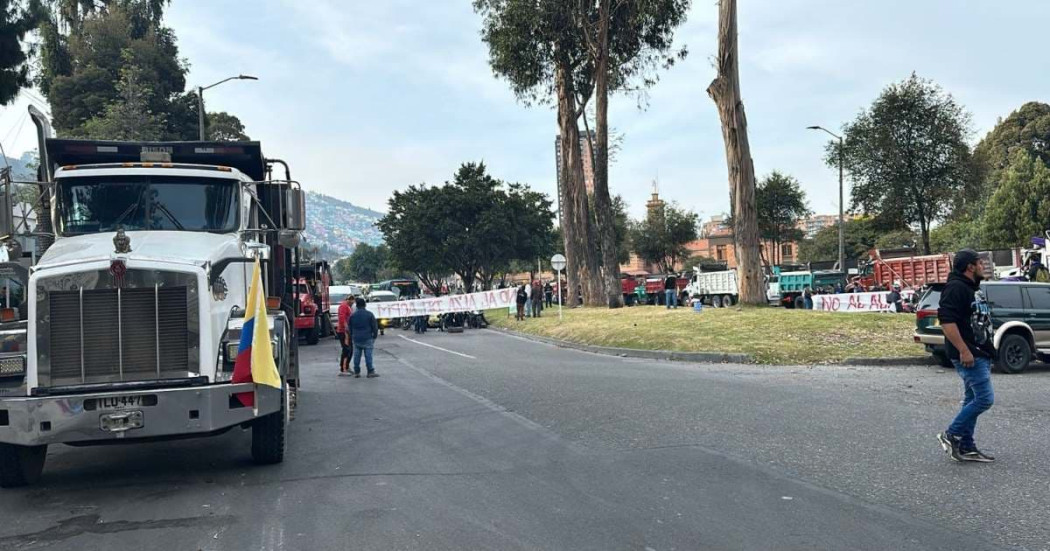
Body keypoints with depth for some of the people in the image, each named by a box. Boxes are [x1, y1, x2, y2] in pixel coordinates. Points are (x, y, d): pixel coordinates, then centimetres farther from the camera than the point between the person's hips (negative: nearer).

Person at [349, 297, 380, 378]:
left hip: (356, 339, 3)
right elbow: (375, 326, -3)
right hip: (367, 338, -3)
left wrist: (352, 336, 23)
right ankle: (371, 372, -1)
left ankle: (356, 372, 10)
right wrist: (375, 335, 10)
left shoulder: (352, 315, 4)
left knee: (357, 356, 8)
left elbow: (350, 328, 11)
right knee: (368, 356, -2)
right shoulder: (369, 314, -6)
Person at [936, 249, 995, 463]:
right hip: (968, 355, -11)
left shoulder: (972, 288, 18)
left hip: (980, 354, 11)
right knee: (985, 398, -12)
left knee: (972, 400, 12)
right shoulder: (956, 288, -15)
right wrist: (964, 350, -27)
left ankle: (966, 448, 17)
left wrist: (987, 351, 25)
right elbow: (947, 320, -25)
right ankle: (951, 435, -1)